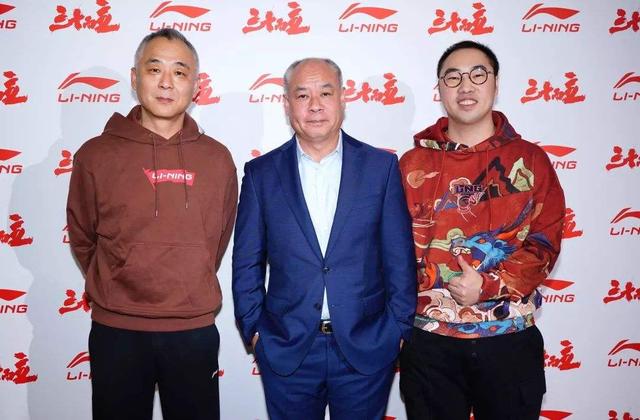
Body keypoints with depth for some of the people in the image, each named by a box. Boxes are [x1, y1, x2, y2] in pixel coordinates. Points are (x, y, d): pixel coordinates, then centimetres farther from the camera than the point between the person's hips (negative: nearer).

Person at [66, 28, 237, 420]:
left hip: (195, 331, 1)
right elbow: (82, 239, 7)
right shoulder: (96, 155, -4)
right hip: (116, 331, -1)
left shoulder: (217, 159, 0)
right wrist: (117, 289, 10)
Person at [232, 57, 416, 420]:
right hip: (286, 349, 1)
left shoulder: (381, 166, -1)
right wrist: (254, 328, 1)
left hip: (366, 348, 0)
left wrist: (399, 327, -2)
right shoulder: (261, 173, 0)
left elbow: (400, 258, 0)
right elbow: (247, 262, 4)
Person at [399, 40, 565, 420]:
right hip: (431, 340, 0)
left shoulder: (531, 160, 2)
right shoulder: (414, 163, 2)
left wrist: (489, 285, -16)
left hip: (511, 337, 1)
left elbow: (545, 244, -3)